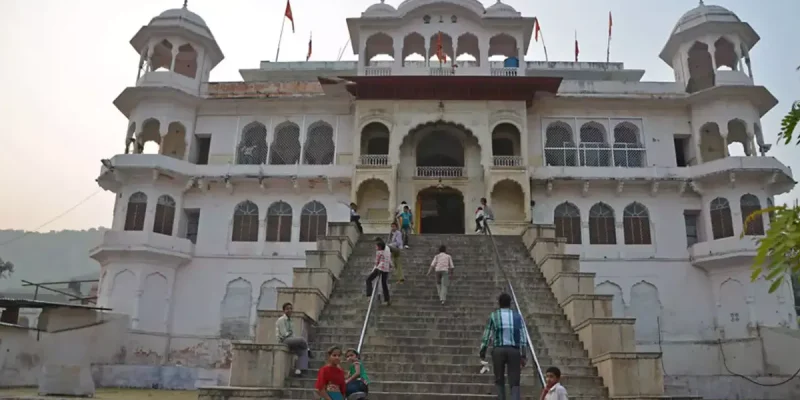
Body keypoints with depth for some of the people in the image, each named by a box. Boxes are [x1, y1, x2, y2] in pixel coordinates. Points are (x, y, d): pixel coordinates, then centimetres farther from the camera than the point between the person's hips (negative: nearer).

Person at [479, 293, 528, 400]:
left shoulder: (494, 315, 7)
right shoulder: (517, 316, 10)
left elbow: (487, 335, 3)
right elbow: (522, 336, 5)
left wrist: (482, 351, 9)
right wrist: (523, 355, 5)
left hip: (498, 350, -1)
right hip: (514, 350, 1)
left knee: (499, 380, 13)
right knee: (514, 382, 2)